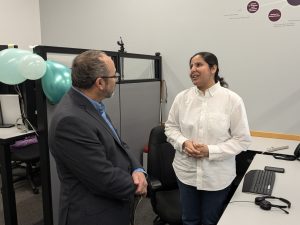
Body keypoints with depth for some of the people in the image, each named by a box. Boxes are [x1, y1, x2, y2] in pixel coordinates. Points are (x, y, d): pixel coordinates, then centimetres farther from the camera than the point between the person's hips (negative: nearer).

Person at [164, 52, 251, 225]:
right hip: (186, 172, 2)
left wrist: (211, 151, -20)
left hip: (217, 176, -2)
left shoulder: (232, 100, -13)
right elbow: (170, 127, 5)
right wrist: (183, 143, -15)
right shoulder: (182, 97, -4)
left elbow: (242, 140, -9)